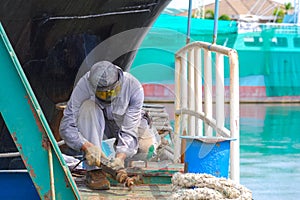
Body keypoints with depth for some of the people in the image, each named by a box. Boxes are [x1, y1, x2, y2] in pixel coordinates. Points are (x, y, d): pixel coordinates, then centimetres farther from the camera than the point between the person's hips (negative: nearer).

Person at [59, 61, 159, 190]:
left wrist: (121, 156, -47)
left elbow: (130, 130, -31)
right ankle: (93, 170, -34)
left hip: (125, 122, 1)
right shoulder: (83, 86, -31)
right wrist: (87, 146, -47)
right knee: (88, 106, -34)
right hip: (96, 127, -1)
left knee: (148, 147, -26)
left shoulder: (134, 88, -30)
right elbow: (66, 127, -31)